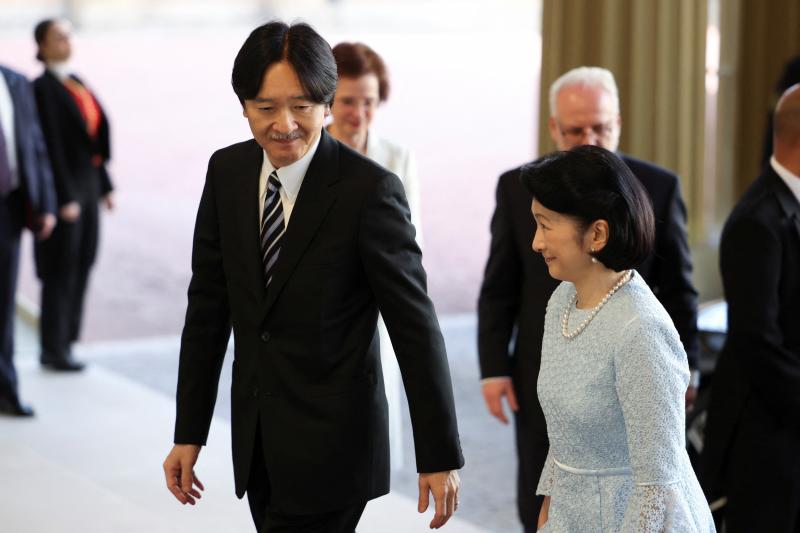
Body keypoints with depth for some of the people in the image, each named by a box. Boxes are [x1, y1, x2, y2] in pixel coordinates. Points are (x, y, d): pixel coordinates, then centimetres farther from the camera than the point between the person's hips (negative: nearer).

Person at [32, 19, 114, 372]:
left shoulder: (75, 83, 13)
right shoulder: (42, 88, -14)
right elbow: (51, 145, -19)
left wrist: (104, 185, 14)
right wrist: (64, 200, -21)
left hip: (86, 183, 9)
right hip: (62, 186, -9)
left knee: (80, 268, 9)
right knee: (60, 272, -3)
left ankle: (60, 345, 15)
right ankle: (53, 350, 4)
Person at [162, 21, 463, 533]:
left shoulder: (369, 189, -15)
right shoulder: (227, 171, 1)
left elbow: (416, 327, -13)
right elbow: (208, 306, 8)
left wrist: (440, 456, -11)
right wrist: (189, 433, 8)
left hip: (332, 448, -5)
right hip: (256, 440, 5)